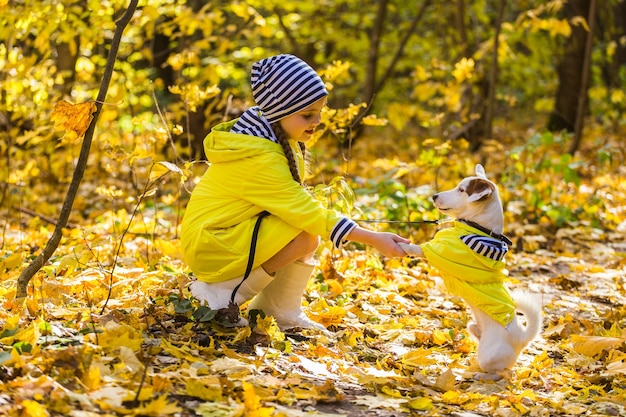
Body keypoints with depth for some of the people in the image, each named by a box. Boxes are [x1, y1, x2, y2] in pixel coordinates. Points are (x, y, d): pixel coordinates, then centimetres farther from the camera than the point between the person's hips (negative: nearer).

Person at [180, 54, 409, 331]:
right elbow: (306, 211, -27)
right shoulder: (260, 158, -26)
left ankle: (282, 314, 4)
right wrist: (373, 239, -26)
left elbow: (296, 204, 10)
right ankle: (221, 295, -11)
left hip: (228, 233, 10)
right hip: (208, 246, -10)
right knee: (306, 237, -23)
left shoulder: (276, 138, 4)